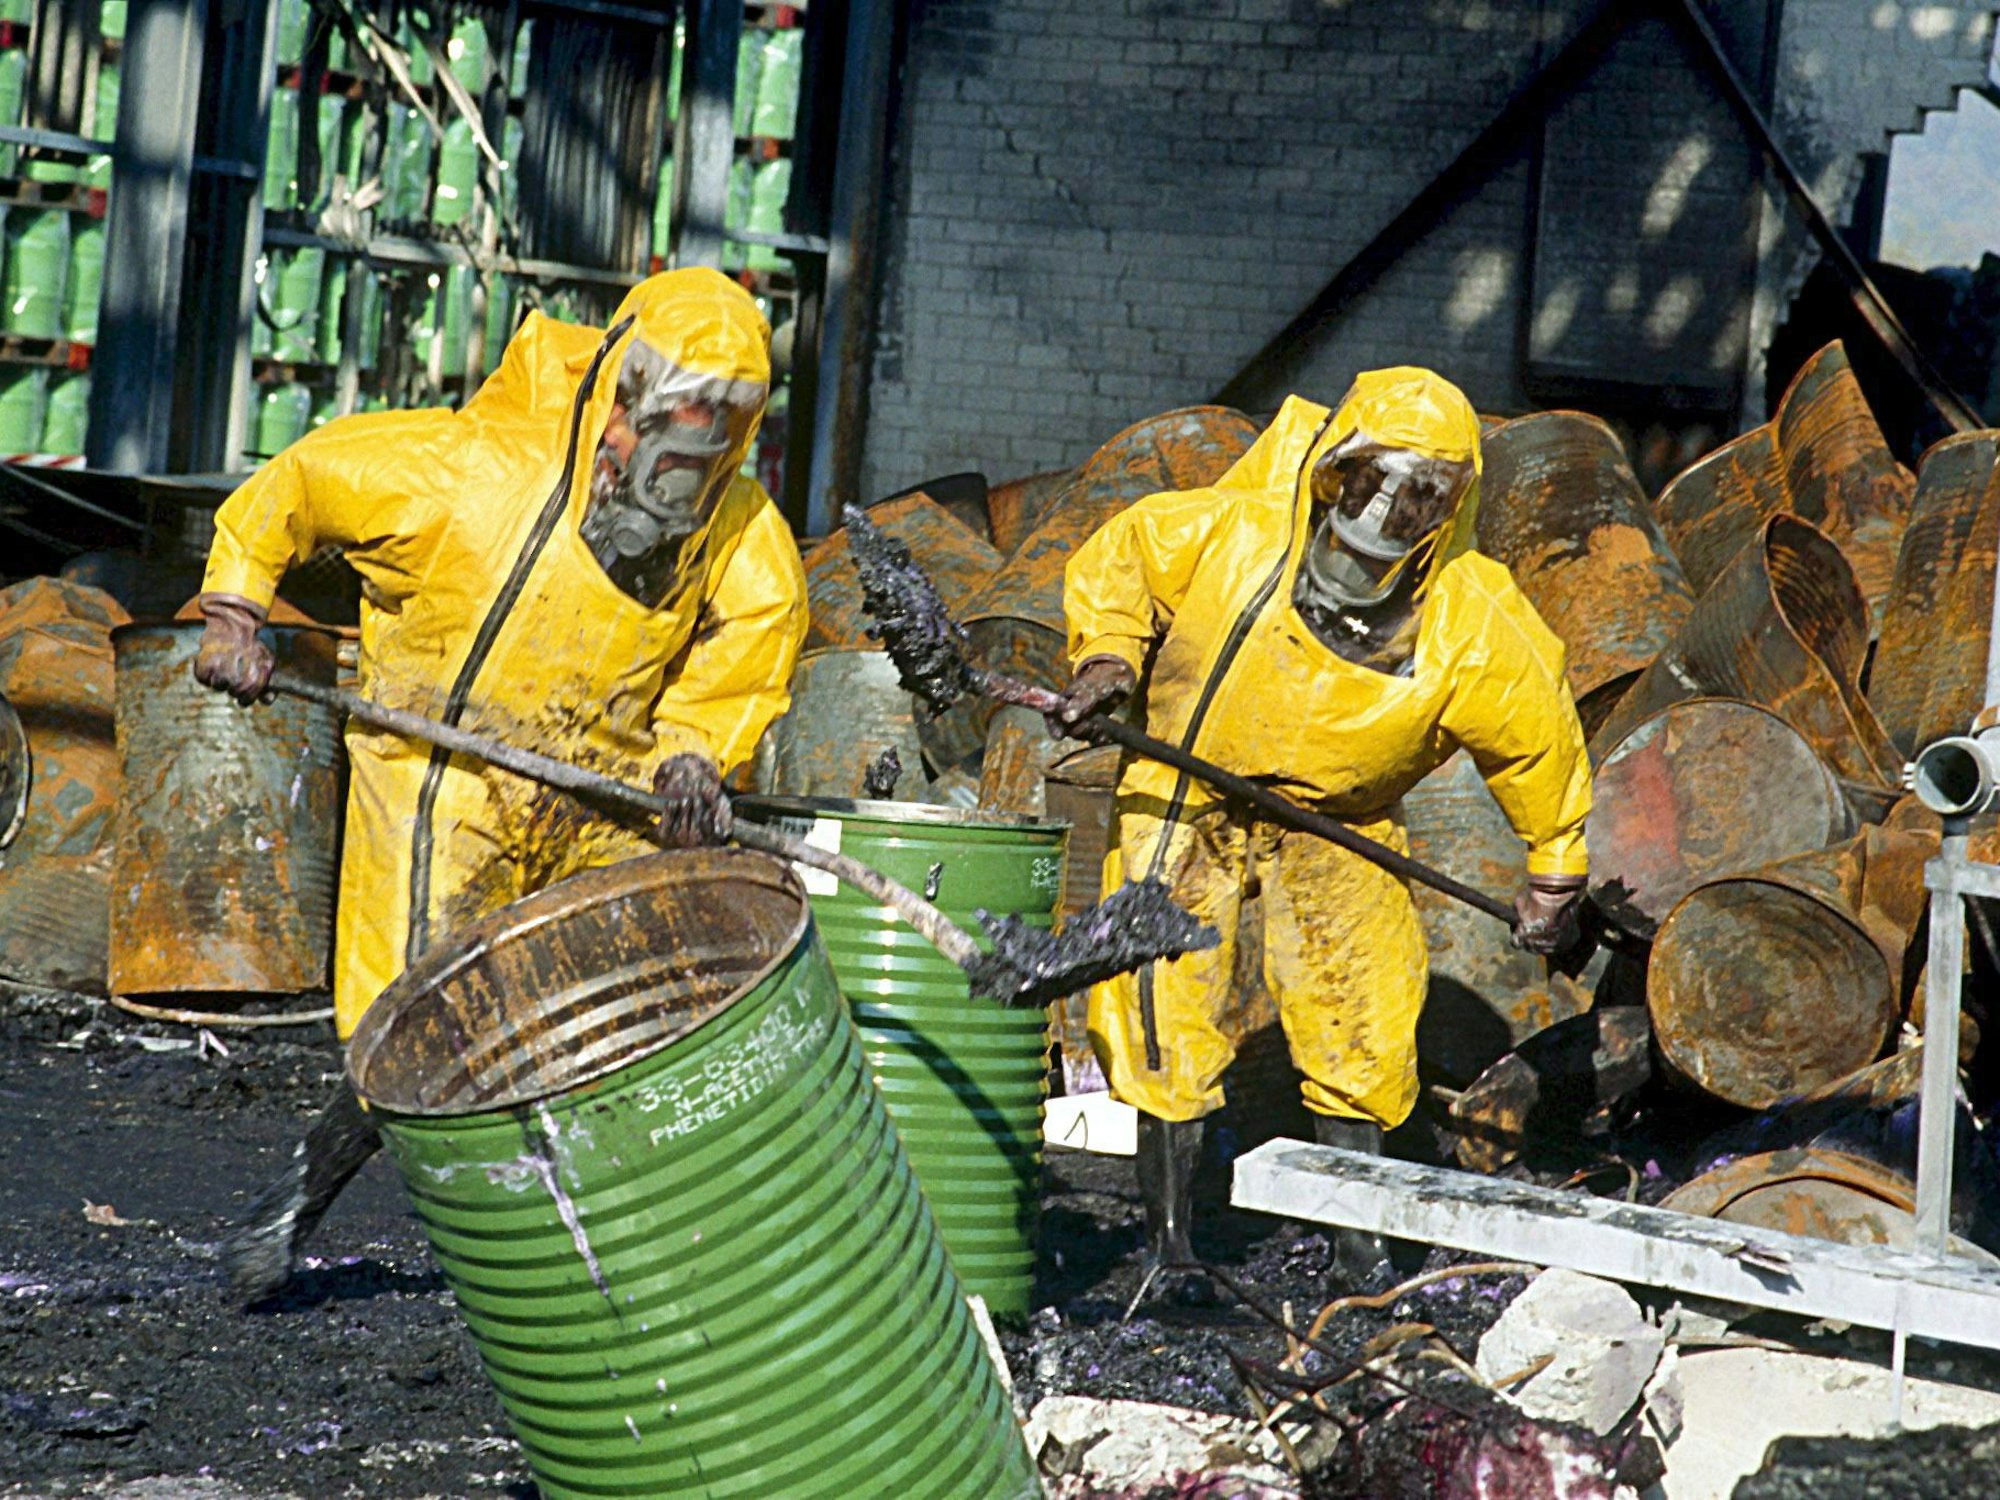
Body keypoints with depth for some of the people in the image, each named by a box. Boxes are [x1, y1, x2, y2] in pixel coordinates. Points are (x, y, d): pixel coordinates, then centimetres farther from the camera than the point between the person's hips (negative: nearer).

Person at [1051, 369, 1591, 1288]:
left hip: (1338, 824, 1)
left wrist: (1555, 874, 4)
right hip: (1186, 790, -1)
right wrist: (1108, 655, -22)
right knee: (1164, 1011, -6)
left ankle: (1357, 1247, 15)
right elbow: (1119, 557, -7)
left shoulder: (1471, 636, -22)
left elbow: (1540, 741, -5)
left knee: (1359, 1035, -2)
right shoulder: (1234, 535, -25)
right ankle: (1167, 1239, 5)